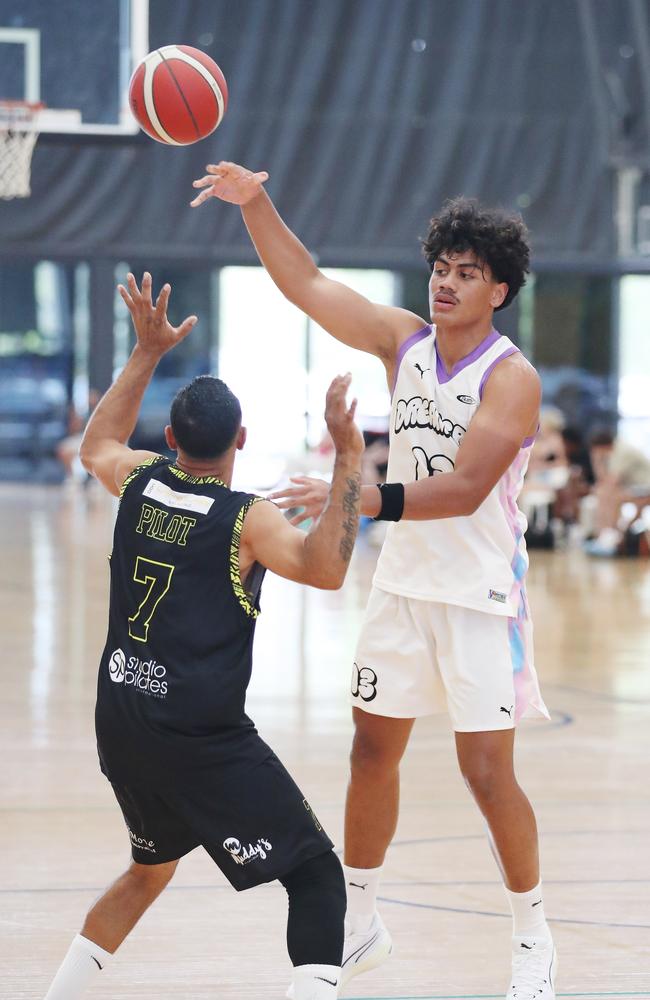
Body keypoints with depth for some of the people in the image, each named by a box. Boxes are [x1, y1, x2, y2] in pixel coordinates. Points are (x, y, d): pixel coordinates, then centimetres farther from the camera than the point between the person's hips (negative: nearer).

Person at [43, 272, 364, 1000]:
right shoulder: (245, 519, -12)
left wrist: (146, 353, 29)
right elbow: (325, 569, -30)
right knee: (316, 873, 0)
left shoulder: (139, 483, 5)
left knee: (150, 869, 29)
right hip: (202, 740, -7)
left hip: (120, 722, 7)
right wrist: (348, 462, -28)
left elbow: (95, 447, 29)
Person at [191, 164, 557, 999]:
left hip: (480, 594, -6)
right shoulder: (405, 342, 2)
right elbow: (307, 284, 2)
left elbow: (465, 487, -28)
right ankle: (358, 926, 24)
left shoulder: (511, 379, -17)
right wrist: (255, 203, -11)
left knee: (487, 772, -6)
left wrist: (365, 499, -38)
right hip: (404, 582, 6)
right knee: (372, 749, 11)